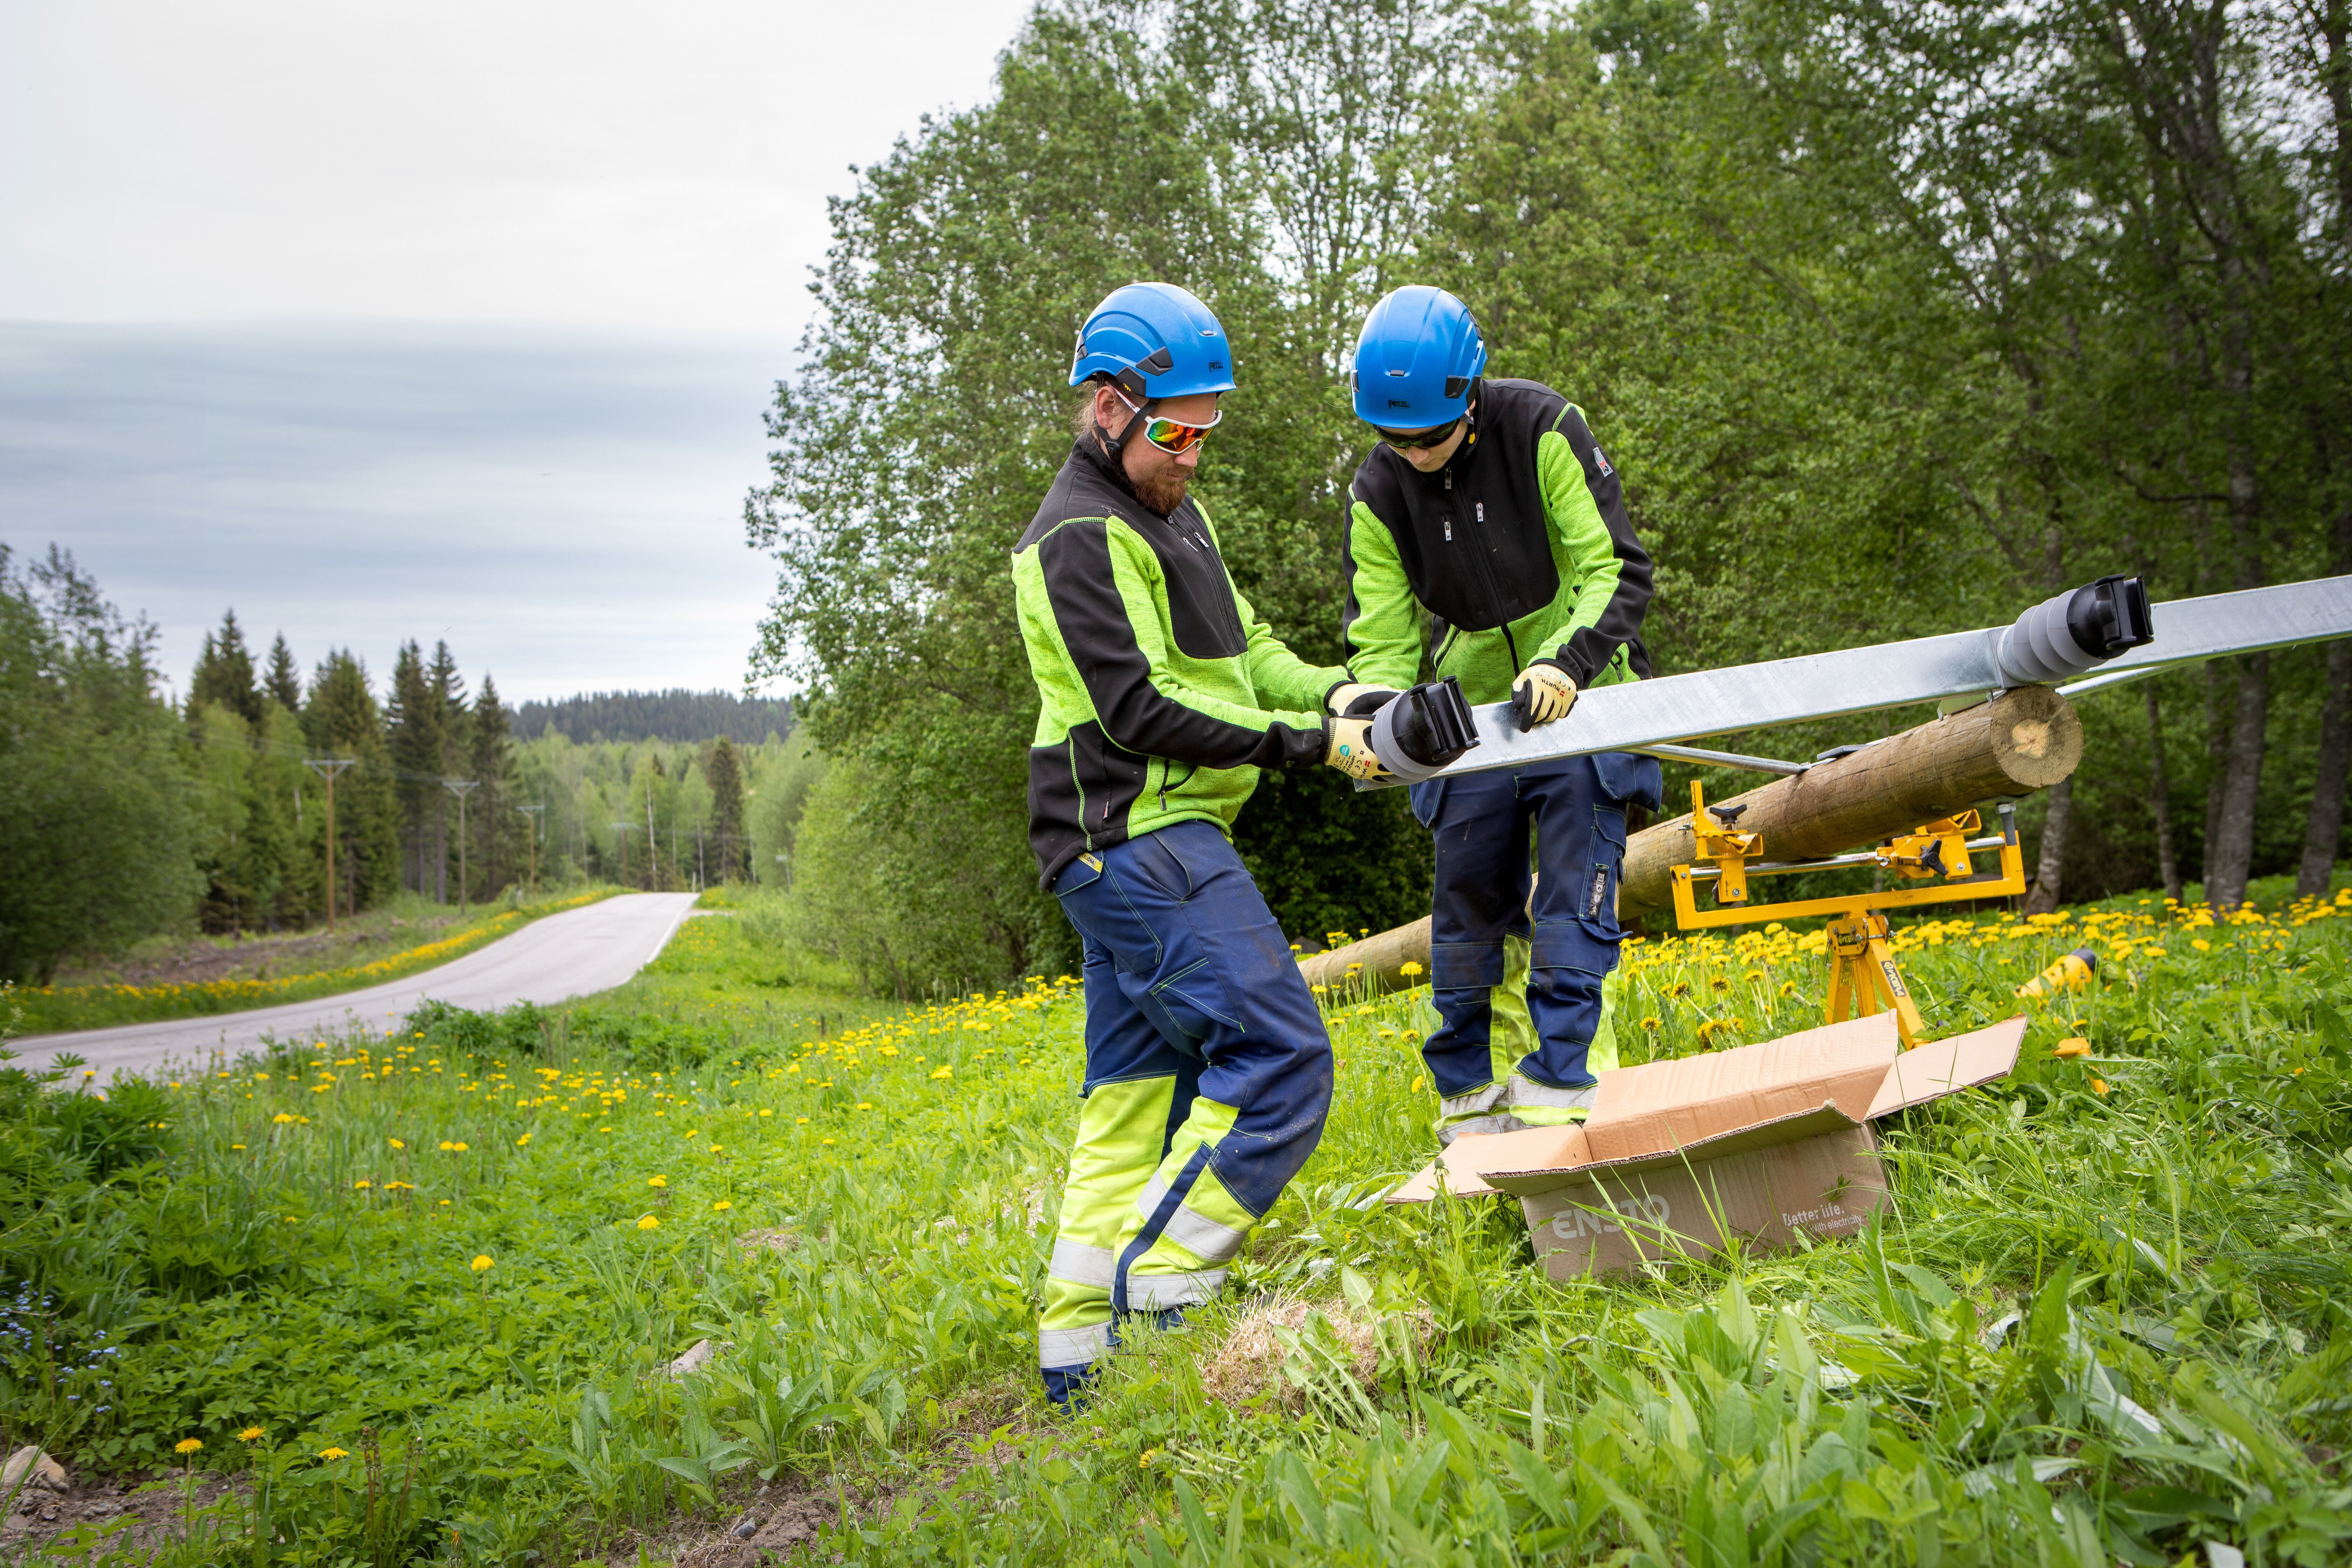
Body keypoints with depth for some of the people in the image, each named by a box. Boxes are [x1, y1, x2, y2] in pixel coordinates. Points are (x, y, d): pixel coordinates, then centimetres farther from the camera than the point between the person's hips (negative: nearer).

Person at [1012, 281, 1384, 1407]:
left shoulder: (1172, 512, 21)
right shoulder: (1083, 537, -11)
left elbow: (1242, 649, 21)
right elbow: (1144, 711, -18)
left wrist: (1333, 691, 1)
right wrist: (1313, 744, -17)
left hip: (1144, 848, 10)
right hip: (1139, 842, -10)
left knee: (1138, 1092, 9)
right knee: (1278, 1059, -13)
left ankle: (1081, 1346, 14)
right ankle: (1153, 1296, -9)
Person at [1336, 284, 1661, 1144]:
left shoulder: (1544, 430, -16)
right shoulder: (1379, 493, -7)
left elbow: (1618, 570, -18)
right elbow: (1381, 634, -5)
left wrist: (1565, 662, -35)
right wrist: (1373, 709, -27)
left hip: (1576, 700, -3)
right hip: (1474, 720, 4)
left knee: (1574, 903, -9)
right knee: (1470, 912, 8)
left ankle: (1561, 1090, -5)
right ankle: (1473, 1107, 20)